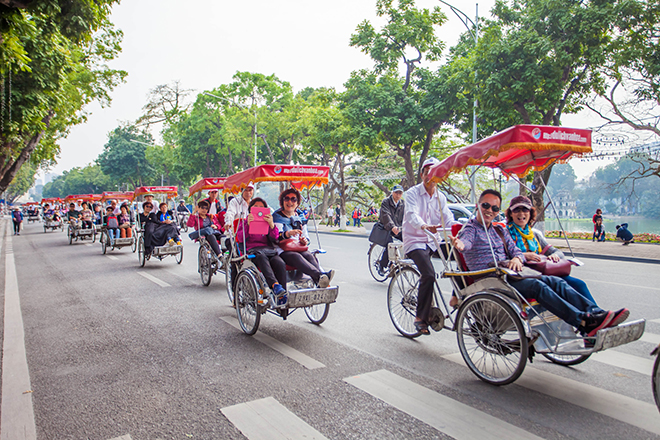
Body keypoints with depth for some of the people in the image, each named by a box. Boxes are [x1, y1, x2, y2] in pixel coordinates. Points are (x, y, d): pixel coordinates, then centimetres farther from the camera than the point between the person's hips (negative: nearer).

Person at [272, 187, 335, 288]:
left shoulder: (300, 217, 23)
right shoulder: (277, 216, 7)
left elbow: (306, 236, 24)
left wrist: (305, 240, -2)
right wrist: (289, 233, -30)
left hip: (299, 249, 4)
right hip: (283, 251, -4)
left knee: (309, 256, -30)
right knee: (296, 257, -37)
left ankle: (321, 283, -56)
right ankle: (319, 276, -62)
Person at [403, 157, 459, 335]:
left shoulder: (441, 197, 12)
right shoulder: (412, 193, -6)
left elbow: (448, 219, 0)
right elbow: (412, 215, -24)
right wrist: (424, 226, -45)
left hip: (433, 241, 6)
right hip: (414, 241, -6)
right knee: (429, 275, -25)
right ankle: (420, 318, -14)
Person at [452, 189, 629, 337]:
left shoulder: (499, 230, 25)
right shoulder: (470, 229, 2)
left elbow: (515, 250, 18)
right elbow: (466, 241, -21)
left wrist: (517, 258, -8)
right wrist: (460, 244, -48)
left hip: (510, 274, 7)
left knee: (556, 281, -11)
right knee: (537, 286, -27)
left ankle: (596, 312, -22)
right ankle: (584, 323, -36)